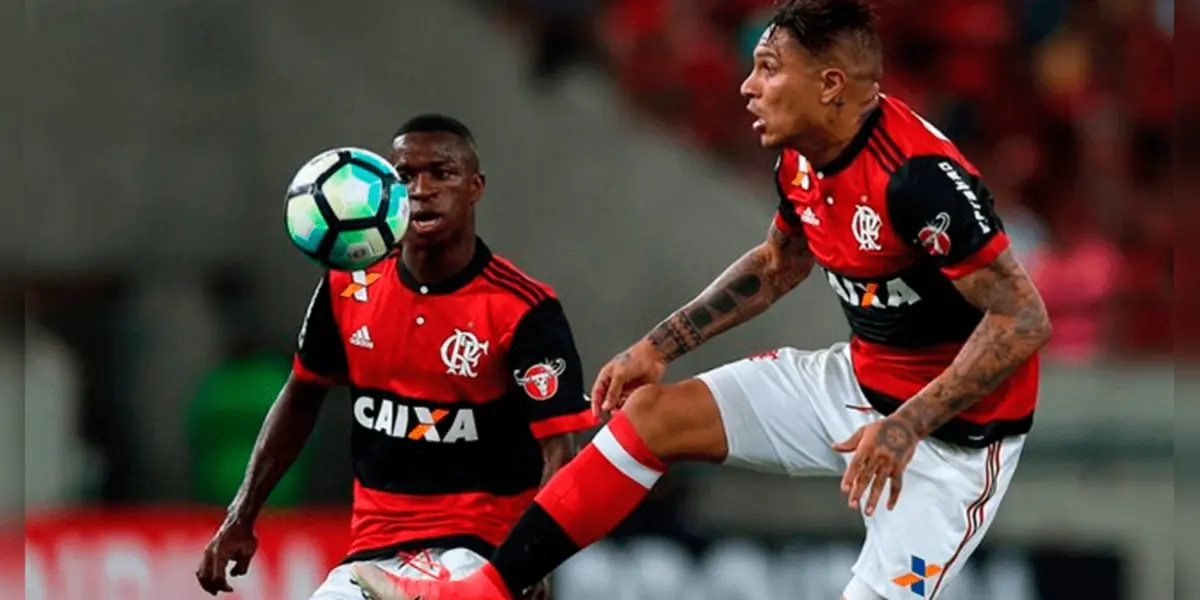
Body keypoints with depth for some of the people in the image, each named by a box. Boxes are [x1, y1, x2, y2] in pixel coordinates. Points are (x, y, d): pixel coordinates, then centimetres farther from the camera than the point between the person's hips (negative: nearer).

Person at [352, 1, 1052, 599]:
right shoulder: (802, 160, 0)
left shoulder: (918, 176, -28)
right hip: (860, 378, 8)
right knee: (653, 412, 1)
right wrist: (660, 346, 16)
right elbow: (778, 264, 21)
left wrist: (908, 425, -33)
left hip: (955, 422, -8)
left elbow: (1025, 320, -28)